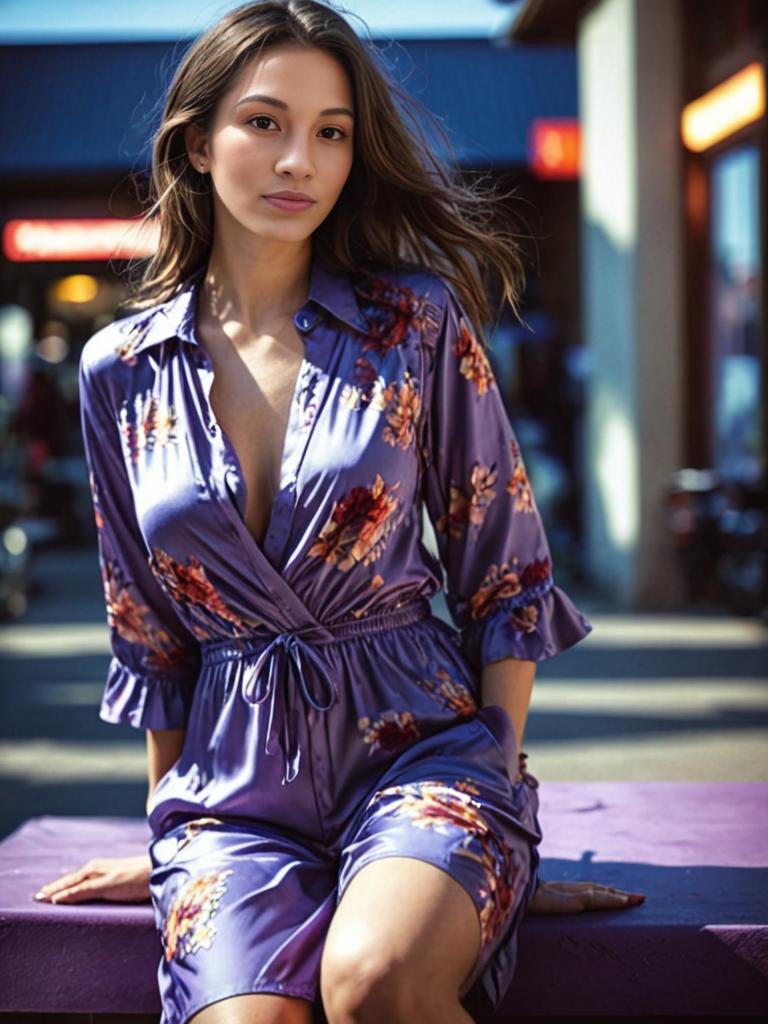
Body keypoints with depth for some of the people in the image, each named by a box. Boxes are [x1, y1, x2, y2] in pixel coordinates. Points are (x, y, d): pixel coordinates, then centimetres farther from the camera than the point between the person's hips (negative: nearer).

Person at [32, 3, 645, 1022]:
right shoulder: (122, 370, 5)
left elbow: (506, 579, 3)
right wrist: (169, 829, 16)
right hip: (234, 775, 1)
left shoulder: (419, 324, -1)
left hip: (419, 737, -1)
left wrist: (496, 783, -2)